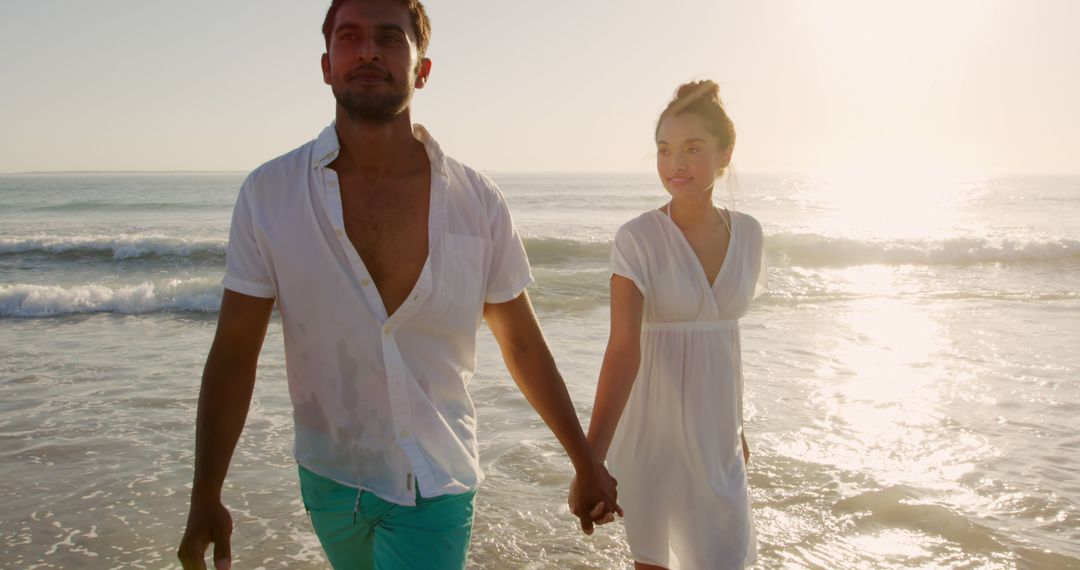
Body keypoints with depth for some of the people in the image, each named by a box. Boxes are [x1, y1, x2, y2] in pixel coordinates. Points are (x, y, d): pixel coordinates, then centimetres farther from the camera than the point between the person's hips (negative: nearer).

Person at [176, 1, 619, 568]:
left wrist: (586, 463, 6)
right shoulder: (268, 194, -10)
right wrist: (205, 497, -6)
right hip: (329, 478, 1)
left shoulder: (478, 203, -9)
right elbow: (234, 353, -6)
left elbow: (523, 345, 1)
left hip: (438, 487, -1)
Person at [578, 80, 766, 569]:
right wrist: (591, 456, -31)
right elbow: (623, 349, -22)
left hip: (716, 426, 4)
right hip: (652, 424, -4)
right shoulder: (637, 239, -14)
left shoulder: (747, 234, 1)